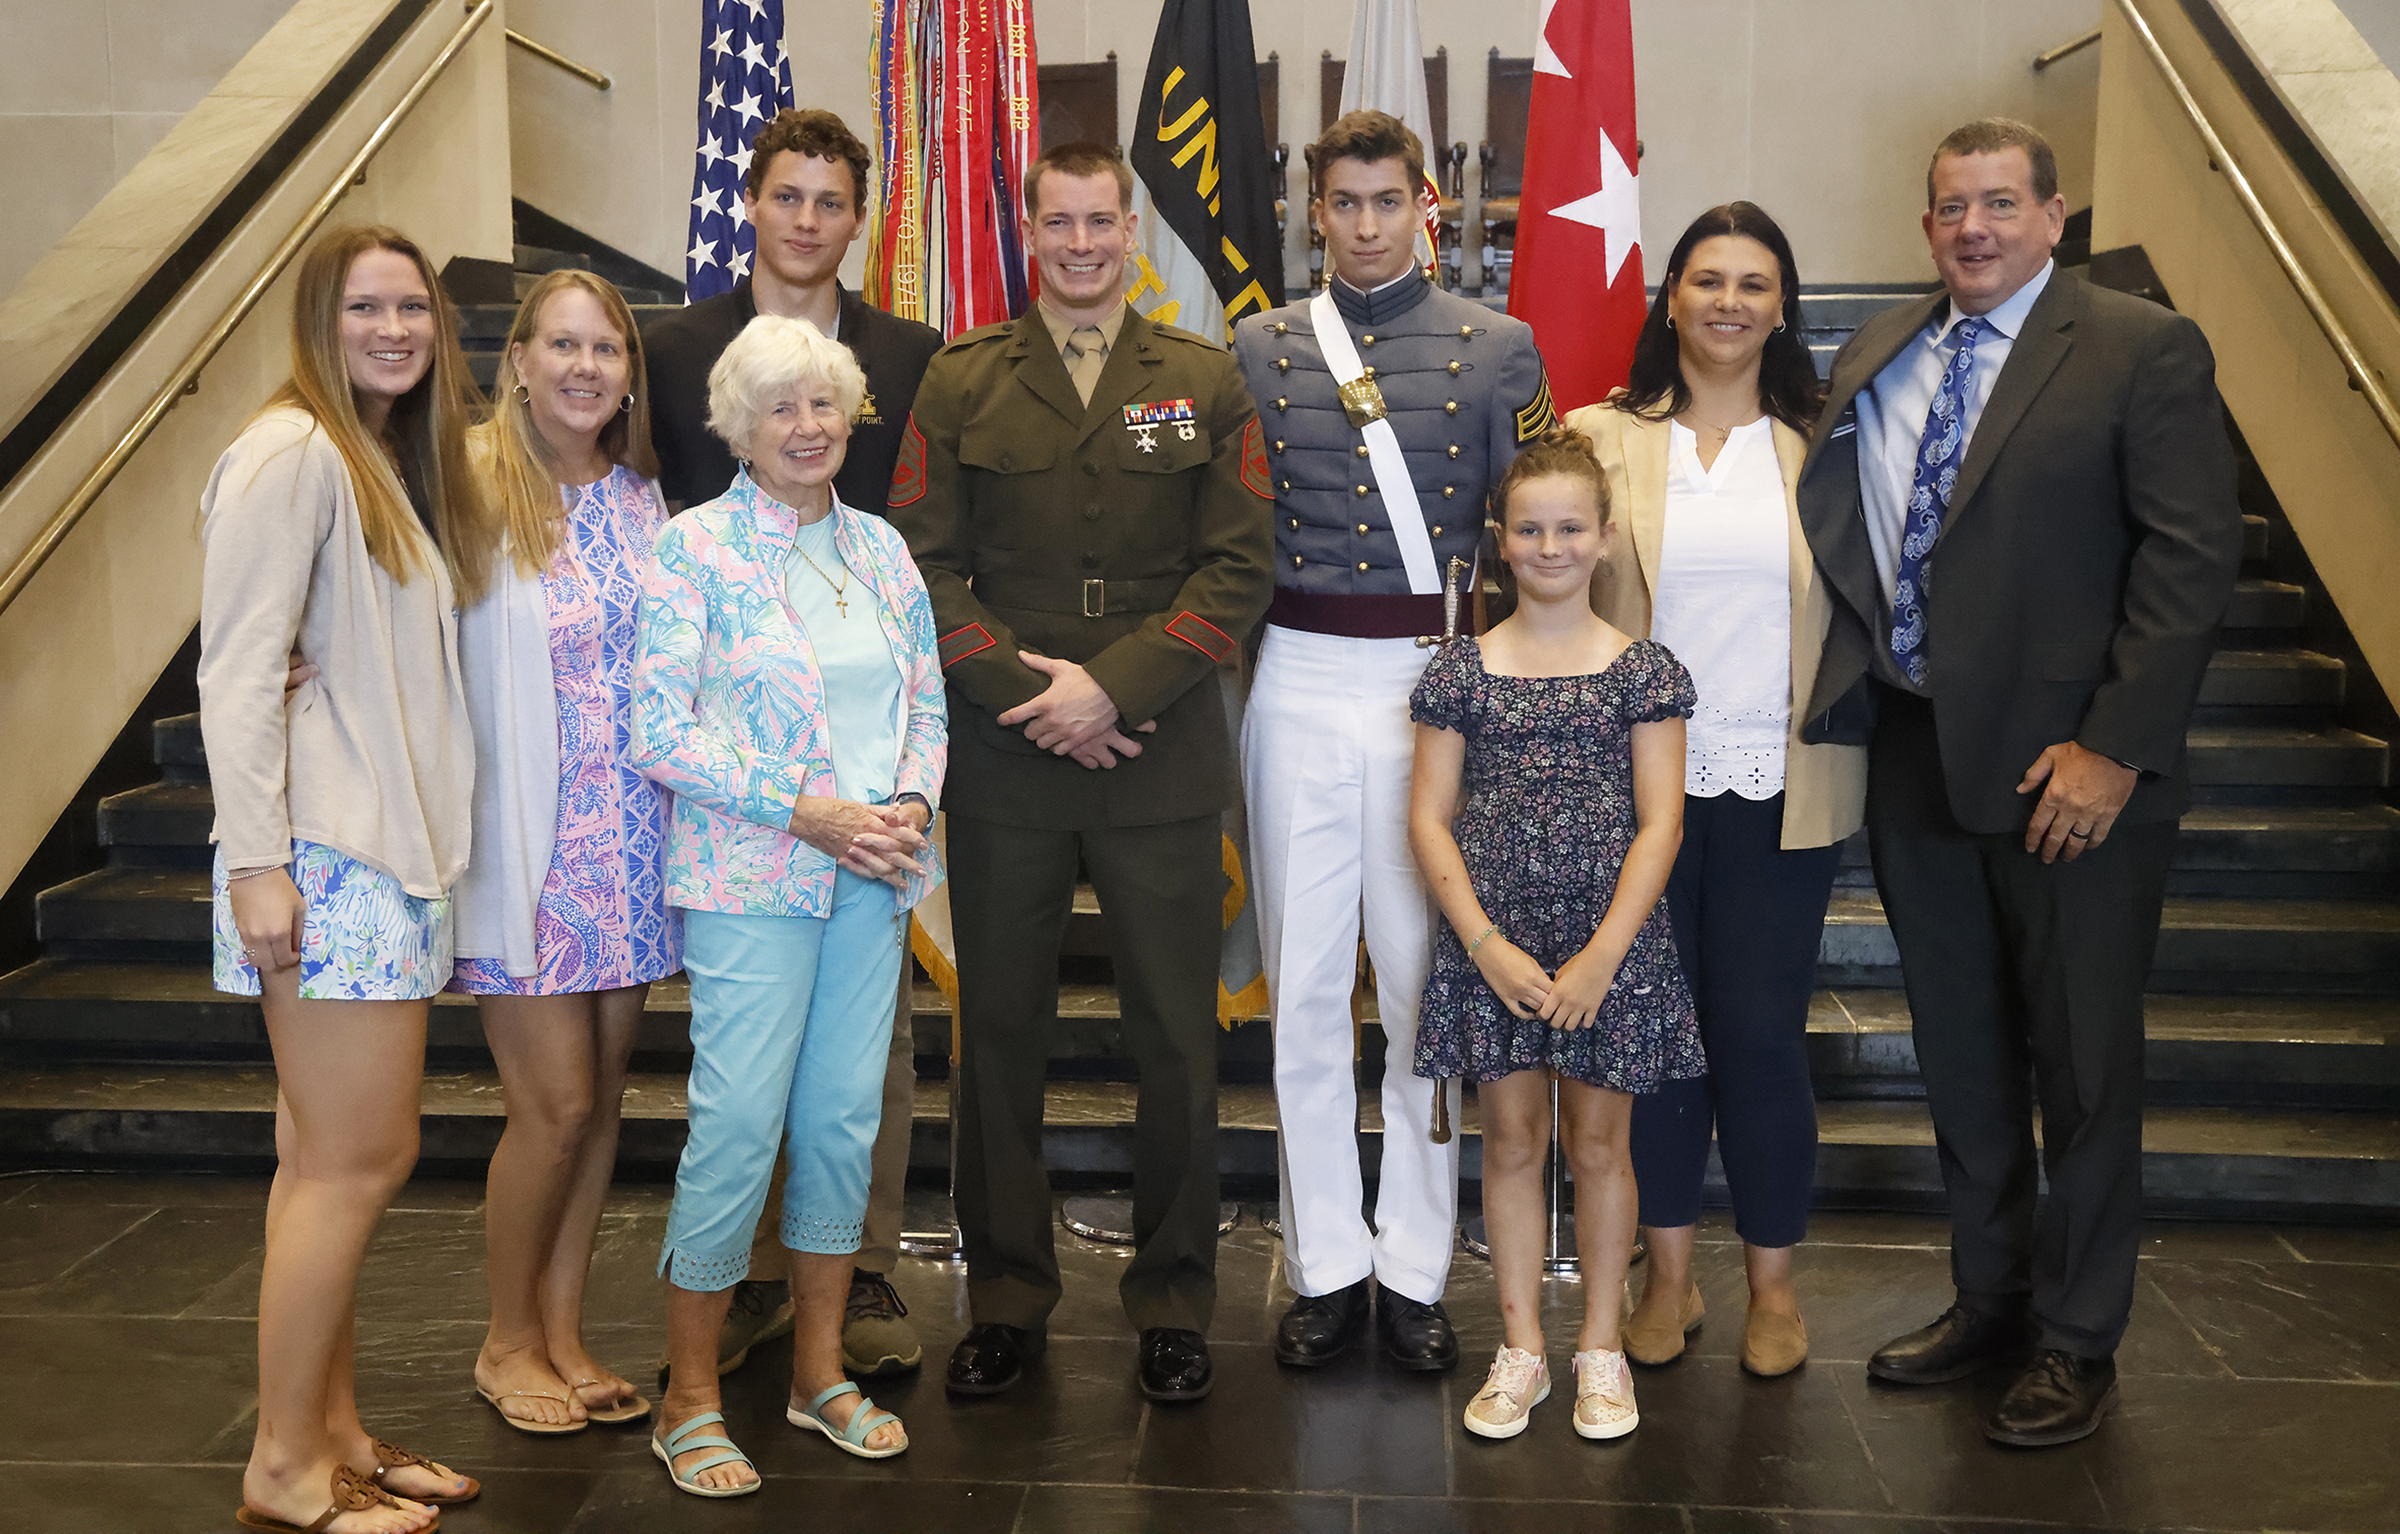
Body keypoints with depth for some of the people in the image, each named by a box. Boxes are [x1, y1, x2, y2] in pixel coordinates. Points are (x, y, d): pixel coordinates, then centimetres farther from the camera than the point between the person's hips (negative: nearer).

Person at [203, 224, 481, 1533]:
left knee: (327, 1158, 13)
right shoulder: (292, 451, -9)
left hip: (390, 853, 9)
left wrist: (426, 838, 15)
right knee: (361, 1159, -5)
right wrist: (253, 863, -18)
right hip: (323, 859, -9)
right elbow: (237, 669, -14)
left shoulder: (395, 464, 18)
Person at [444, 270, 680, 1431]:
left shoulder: (642, 496, 8)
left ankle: (562, 1333, 27)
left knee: (601, 1094, 11)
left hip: (632, 843, 5)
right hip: (527, 843, -5)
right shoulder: (475, 488, -8)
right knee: (556, 1102, -1)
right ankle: (508, 1342, 22)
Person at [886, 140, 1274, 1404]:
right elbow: (923, 564, 2)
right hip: (1002, 763, 1)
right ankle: (1006, 1292, 23)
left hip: (1161, 759, 0)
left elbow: (1240, 567, 0)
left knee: (1176, 1036, 4)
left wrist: (1114, 684, -11)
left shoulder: (1205, 383, 7)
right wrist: (1021, 687, -10)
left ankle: (1172, 1299, 20)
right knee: (1000, 1030, 8)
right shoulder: (960, 382, 7)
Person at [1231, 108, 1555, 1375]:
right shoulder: (1260, 347, 9)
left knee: (1426, 981, 4)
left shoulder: (1498, 347, 5)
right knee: (1305, 982, 5)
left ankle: (1414, 1269, 17)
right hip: (1299, 685, 1)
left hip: (1440, 682, -1)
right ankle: (1327, 1266, 18)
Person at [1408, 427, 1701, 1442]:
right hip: (1491, 943, 1)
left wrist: (1601, 955, -13)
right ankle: (1521, 1349, 22)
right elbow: (1429, 817, -1)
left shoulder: (1643, 671, -1)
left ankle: (1600, 1348, 25)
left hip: (1609, 942, -1)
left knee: (1598, 1142, 9)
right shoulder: (1460, 670, 2)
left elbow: (1660, 824, -5)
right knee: (1512, 1139, 9)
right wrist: (1488, 946, -11)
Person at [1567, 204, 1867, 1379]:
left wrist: (1839, 751, -1)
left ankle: (1772, 1282, 21)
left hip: (1777, 790, 0)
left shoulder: (1822, 446, 5)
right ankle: (1667, 1272, 24)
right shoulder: (1600, 438, 4)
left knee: (1762, 1030, 2)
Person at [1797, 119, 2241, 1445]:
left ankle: (2077, 1340, 24)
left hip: (2066, 771, -5)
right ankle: (1989, 1298, 34)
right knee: (1959, 1051, 16)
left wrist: (2115, 747, -18)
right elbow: (1832, 531, 12)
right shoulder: (1876, 355, 10)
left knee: (2084, 1064, 7)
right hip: (1915, 754, 5)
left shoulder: (2145, 350, -6)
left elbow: (2194, 554, -12)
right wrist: (1843, 700, 0)